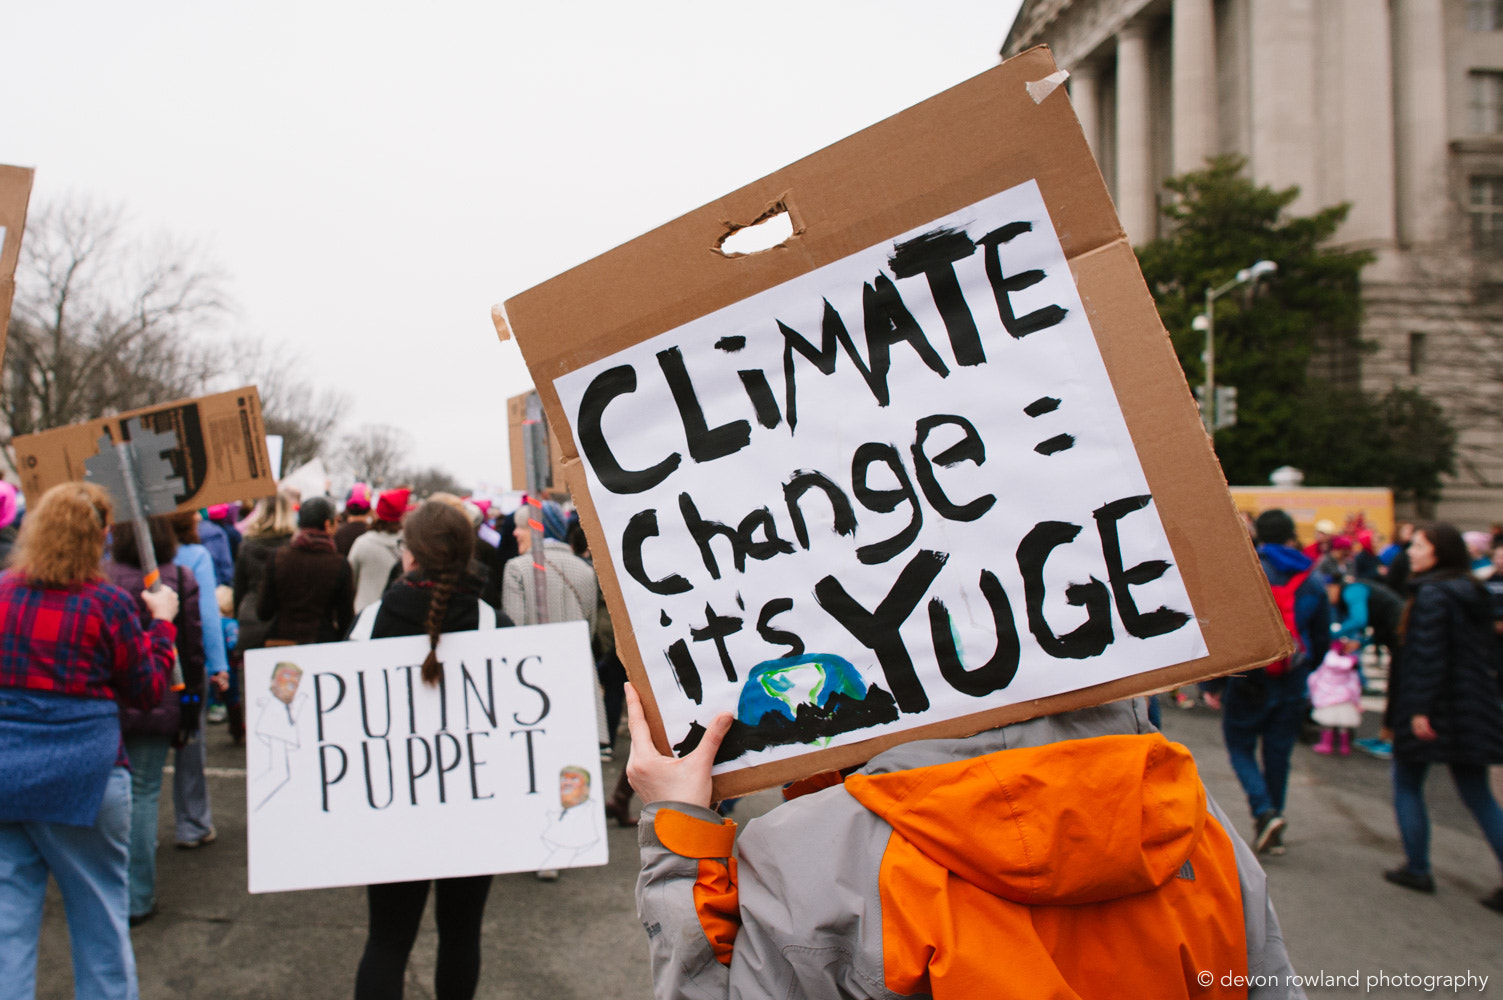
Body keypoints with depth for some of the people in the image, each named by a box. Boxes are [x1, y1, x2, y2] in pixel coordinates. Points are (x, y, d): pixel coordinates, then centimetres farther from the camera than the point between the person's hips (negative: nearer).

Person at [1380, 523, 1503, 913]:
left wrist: (1419, 708, -21)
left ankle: (1417, 869, 15)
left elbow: (1427, 656, -21)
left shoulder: (1431, 595, -16)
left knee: (1407, 785, 9)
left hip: (1431, 709, -8)